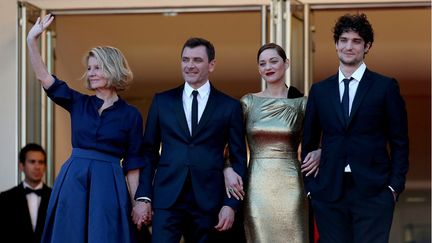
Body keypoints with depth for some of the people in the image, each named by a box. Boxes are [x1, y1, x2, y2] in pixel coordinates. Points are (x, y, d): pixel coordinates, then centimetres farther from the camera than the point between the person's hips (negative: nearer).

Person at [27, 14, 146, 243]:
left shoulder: (130, 114, 3)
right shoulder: (78, 103, 9)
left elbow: (132, 163, 2)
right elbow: (43, 76, 1)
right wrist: (32, 41, -9)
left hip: (109, 186, -3)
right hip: (72, 181, 3)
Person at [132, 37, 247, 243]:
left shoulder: (230, 107, 6)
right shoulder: (162, 101, 10)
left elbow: (238, 160, 5)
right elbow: (149, 152, 9)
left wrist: (231, 204, -3)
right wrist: (143, 197, 0)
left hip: (208, 201, 0)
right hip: (167, 199, 0)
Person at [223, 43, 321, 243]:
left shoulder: (301, 103, 4)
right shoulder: (249, 102, 6)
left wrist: (320, 153, -9)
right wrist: (227, 169, -8)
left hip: (290, 186, -1)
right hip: (257, 186, 1)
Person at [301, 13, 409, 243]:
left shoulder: (386, 87, 4)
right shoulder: (319, 90, 12)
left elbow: (399, 142, 4)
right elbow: (309, 142, 15)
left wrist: (395, 185, -4)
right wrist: (309, 186, 7)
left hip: (373, 191, -3)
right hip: (329, 193, 3)